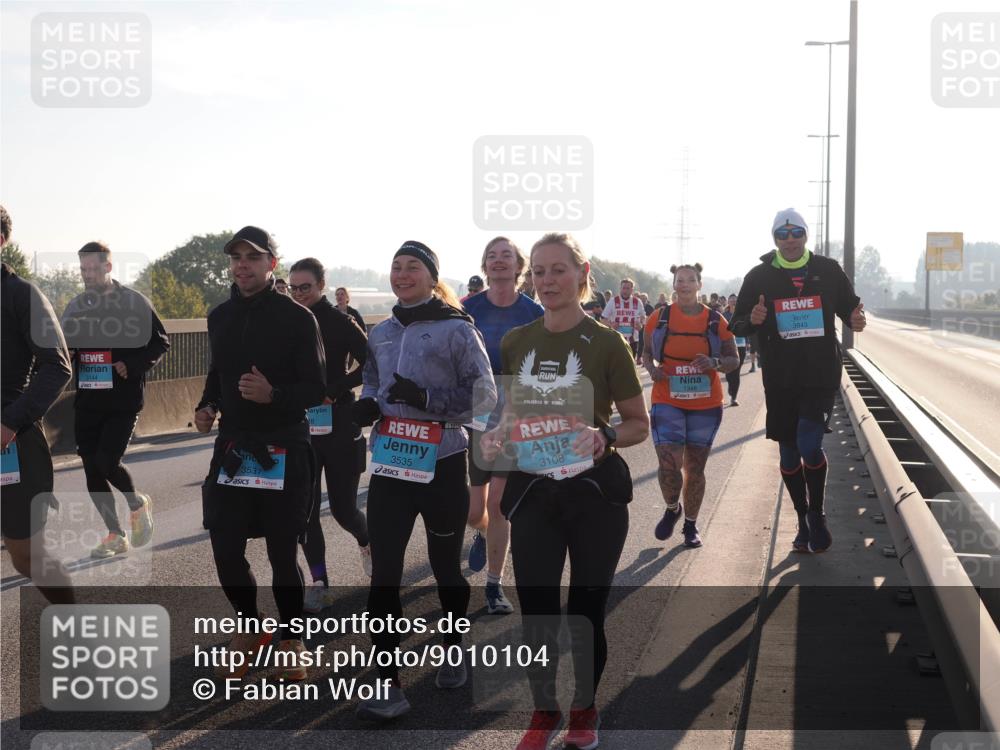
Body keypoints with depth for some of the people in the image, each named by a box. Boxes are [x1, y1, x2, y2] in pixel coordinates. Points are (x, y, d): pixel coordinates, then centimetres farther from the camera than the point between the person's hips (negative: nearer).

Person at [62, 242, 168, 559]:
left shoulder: (135, 302, -4)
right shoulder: (76, 306, 10)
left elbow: (161, 342, -2)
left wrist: (132, 366, -15)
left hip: (124, 401, -5)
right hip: (86, 402, 5)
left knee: (107, 462, -15)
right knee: (92, 469, 4)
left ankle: (138, 503, 16)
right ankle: (115, 535, 17)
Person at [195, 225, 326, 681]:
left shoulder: (297, 318, -8)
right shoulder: (221, 317, 9)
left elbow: (316, 389, -9)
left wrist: (274, 395, -26)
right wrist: (208, 406, 4)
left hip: (283, 451, -5)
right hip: (232, 450, 5)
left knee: (282, 554, 2)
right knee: (225, 549, 4)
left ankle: (290, 640, 22)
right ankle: (250, 628, 28)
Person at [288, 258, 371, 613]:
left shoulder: (340, 323, -6)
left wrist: (333, 390, -17)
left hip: (339, 426, -3)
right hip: (300, 427, 3)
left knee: (343, 507, 2)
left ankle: (366, 543, 36)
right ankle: (319, 584, 7)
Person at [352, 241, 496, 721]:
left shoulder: (457, 329, -6)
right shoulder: (380, 334, 10)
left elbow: (484, 395, -9)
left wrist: (428, 398, -22)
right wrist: (368, 406, -1)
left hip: (442, 464, -4)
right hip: (389, 463, 4)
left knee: (444, 566, 13)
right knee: (383, 573, -4)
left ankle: (454, 651, 37)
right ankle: (388, 685, -1)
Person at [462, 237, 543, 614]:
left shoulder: (534, 313, -3)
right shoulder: (468, 309, -3)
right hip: (473, 415, 1)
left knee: (497, 504, -4)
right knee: (473, 510, 4)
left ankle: (495, 586, 9)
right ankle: (483, 532, 42)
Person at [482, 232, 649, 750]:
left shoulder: (605, 343, -7)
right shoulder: (515, 343, 4)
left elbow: (639, 424, -3)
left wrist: (605, 436, -23)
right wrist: (497, 436, -5)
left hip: (595, 492, -3)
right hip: (532, 490, 3)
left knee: (586, 610, 8)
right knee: (535, 610, 6)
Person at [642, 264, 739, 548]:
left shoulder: (715, 320, 0)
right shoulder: (660, 317, 0)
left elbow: (734, 359, 4)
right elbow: (647, 352, 12)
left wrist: (715, 363, -17)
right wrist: (652, 369, -9)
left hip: (705, 405, 1)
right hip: (667, 402, -1)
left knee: (695, 468, 8)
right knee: (668, 464, -13)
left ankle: (691, 524, 25)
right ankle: (672, 509, 18)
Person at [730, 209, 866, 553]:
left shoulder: (828, 270, 2)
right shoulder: (759, 276, 2)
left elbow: (849, 307, 13)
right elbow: (737, 326, 5)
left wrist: (855, 320, -10)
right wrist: (752, 320, -18)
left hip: (821, 375, -2)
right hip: (780, 379, 2)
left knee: (809, 444, -15)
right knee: (789, 453, 9)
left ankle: (817, 514, 8)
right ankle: (804, 521, 25)